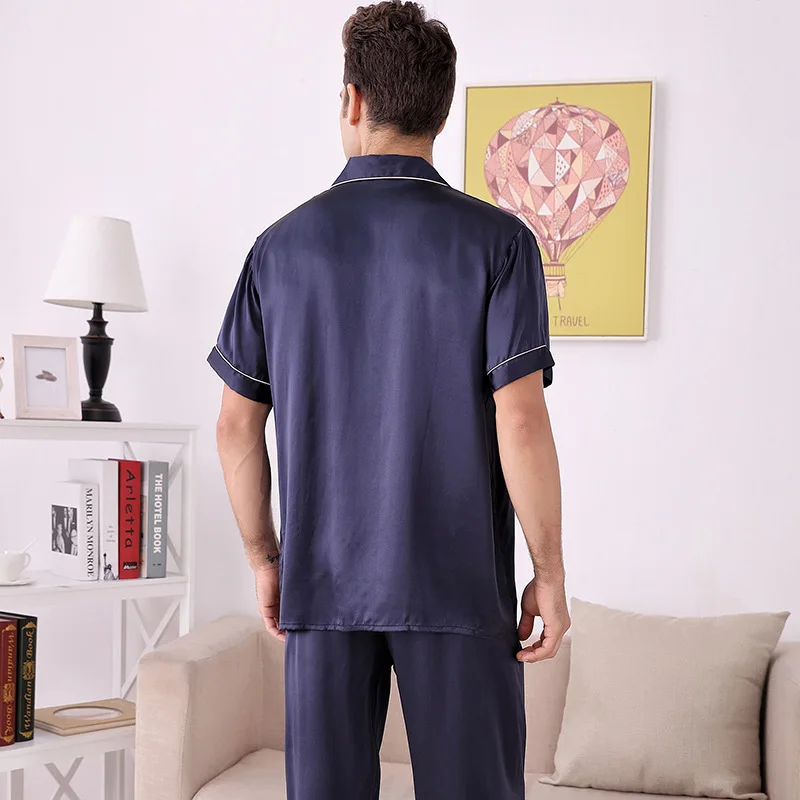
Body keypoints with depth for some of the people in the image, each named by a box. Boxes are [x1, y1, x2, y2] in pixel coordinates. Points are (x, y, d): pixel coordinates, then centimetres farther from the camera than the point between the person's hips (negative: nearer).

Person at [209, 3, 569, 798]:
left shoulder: (284, 243, 2)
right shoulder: (497, 242, -6)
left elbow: (236, 425, 4)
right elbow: (520, 420, -13)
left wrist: (265, 559, 14)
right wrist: (549, 571, -3)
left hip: (325, 583, 3)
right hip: (459, 584, -2)